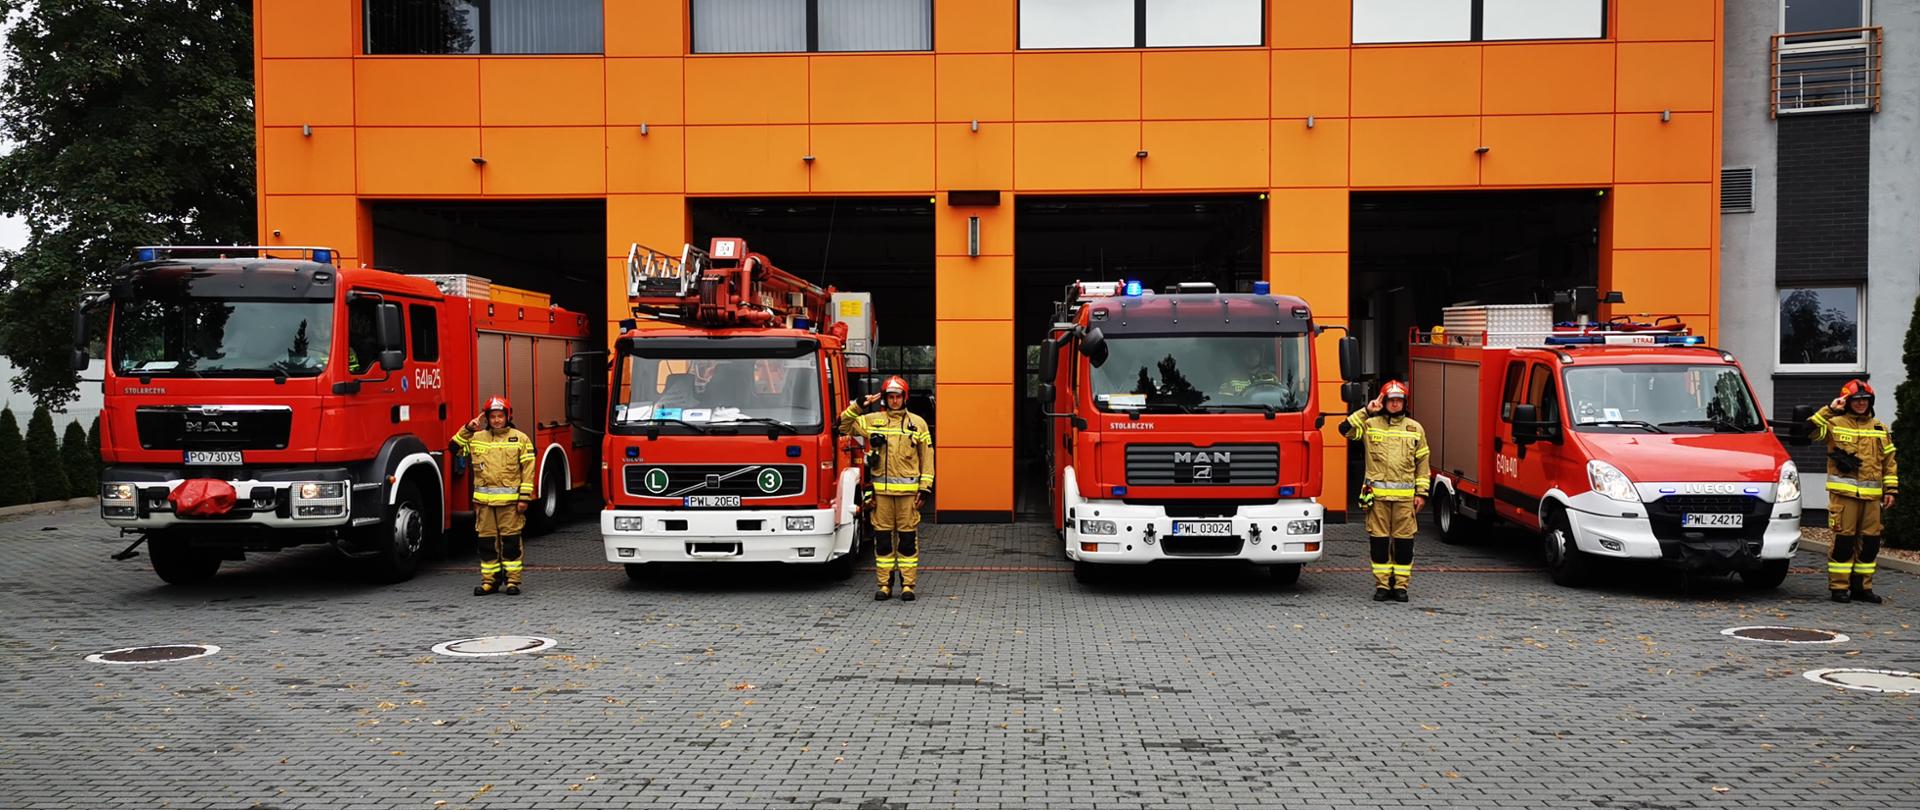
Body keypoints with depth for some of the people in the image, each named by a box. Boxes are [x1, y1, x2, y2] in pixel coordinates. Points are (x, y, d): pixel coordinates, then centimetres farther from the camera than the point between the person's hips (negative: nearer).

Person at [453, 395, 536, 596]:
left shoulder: (520, 439, 2)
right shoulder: (477, 438, 11)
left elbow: (528, 470, -1)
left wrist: (524, 497, -7)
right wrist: (467, 429, 0)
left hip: (510, 500, -3)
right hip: (484, 500, 3)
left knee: (511, 540, 0)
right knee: (486, 541, 7)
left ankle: (513, 580, 6)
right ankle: (489, 580, 15)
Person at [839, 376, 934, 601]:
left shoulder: (918, 423, 8)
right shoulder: (872, 421, 10)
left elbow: (927, 457, 8)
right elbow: (844, 426, 13)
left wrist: (925, 487, 0)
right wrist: (858, 405, 2)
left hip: (907, 490, -1)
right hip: (881, 489, 1)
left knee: (908, 537, 0)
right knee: (882, 536, 3)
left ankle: (908, 585, 7)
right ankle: (884, 584, 11)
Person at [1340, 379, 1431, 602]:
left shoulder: (1415, 429, 11)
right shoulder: (1370, 424, 7)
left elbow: (1422, 462, 12)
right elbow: (1345, 429, -8)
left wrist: (1421, 493, 6)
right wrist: (1366, 411, -8)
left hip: (1405, 495, 1)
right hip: (1377, 493, -1)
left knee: (1404, 541, 2)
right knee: (1379, 539, 2)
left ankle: (1401, 585, 10)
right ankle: (1382, 584, 10)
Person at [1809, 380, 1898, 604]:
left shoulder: (1880, 428, 16)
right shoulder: (1835, 424, 3)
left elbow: (1889, 461, 18)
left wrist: (1890, 489, 12)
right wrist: (1829, 410, -13)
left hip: (1871, 495, 5)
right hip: (1844, 492, -5)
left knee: (1870, 542, 6)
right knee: (1843, 540, -6)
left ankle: (1861, 587, 15)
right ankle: (1838, 587, 1)